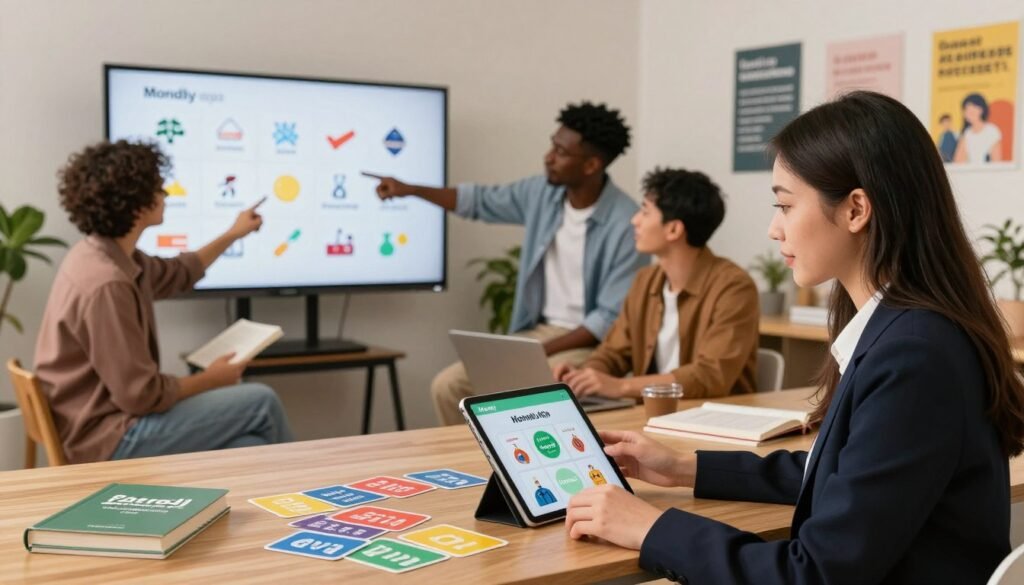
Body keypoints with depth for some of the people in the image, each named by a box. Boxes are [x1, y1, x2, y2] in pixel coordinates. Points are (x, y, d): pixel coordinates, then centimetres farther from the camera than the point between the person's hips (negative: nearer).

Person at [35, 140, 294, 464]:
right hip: (108, 438, -10)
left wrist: (233, 234, 37)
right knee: (262, 403, -6)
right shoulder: (105, 283, -27)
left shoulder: (109, 256, 6)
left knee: (253, 453, 3)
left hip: (109, 417, 10)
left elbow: (177, 274, 29)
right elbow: (141, 395, -25)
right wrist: (210, 379, -9)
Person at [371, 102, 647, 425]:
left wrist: (539, 353, -23)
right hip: (539, 330, 7)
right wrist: (408, 189, 11)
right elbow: (481, 201, 18)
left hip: (592, 342, -7)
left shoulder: (626, 224, -20)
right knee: (447, 386, -7)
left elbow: (612, 318, -20)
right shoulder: (542, 192, 0)